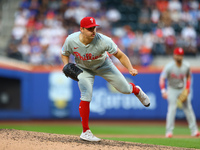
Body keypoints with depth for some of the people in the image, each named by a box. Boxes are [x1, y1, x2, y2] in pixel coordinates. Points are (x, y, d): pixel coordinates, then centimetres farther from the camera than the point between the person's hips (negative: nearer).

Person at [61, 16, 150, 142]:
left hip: (103, 65, 0)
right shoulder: (71, 40, -29)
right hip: (84, 69, 0)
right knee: (86, 96, -18)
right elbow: (65, 54, -7)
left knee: (125, 89, 2)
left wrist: (130, 69, -43)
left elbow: (120, 55, -28)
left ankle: (137, 91, 43)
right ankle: (85, 132, -6)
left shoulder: (103, 41, -36)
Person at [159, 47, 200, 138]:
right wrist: (163, 91, -36)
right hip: (172, 90, -4)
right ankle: (169, 131, -13)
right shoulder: (169, 67, -20)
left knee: (188, 108, 3)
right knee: (172, 108, -15)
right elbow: (162, 79, -23)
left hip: (183, 89, 4)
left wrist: (187, 88, -2)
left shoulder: (186, 66, -8)